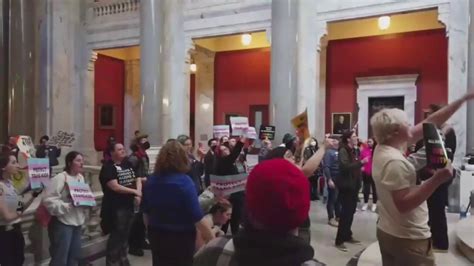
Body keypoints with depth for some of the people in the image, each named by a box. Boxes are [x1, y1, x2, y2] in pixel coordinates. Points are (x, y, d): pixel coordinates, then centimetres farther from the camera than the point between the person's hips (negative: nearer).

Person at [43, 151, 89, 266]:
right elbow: (48, 200, -22)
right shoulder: (60, 178, -16)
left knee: (75, 256, 17)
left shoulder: (81, 177, 8)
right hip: (63, 223, -7)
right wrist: (67, 206, -25)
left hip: (77, 222, 8)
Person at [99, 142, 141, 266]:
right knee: (116, 235, 0)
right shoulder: (108, 167, -12)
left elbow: (137, 179, 11)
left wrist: (138, 193, -8)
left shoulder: (128, 164, 9)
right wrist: (134, 191, -18)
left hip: (129, 205, 7)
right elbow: (115, 187, -21)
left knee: (125, 234, 17)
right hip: (116, 207, -7)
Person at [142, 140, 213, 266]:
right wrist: (213, 240, -14)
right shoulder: (184, 182, -21)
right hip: (181, 237, -5)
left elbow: (145, 212, 10)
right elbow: (197, 217, -23)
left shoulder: (151, 180, -2)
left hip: (156, 235, 5)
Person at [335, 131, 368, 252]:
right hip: (346, 186, -8)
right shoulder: (343, 151, -12)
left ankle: (347, 236, 25)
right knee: (346, 212, -7)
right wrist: (361, 162, -22)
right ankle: (339, 241, 0)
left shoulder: (353, 151, 13)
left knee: (351, 212, 13)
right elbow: (345, 166, -26)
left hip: (354, 185, 8)